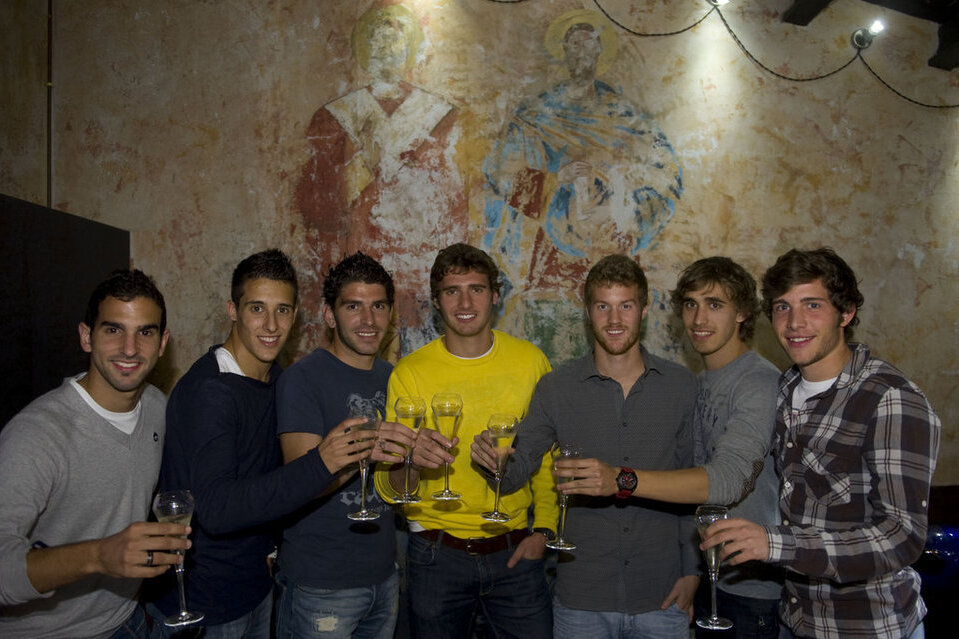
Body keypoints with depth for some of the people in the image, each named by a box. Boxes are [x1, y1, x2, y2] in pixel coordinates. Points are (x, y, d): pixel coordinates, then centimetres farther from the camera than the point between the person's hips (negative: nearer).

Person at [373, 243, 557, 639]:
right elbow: (389, 490, -8)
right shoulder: (410, 372, -8)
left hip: (515, 551, 1)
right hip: (437, 554, -1)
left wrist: (543, 528, -1)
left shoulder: (530, 361, -2)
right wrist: (407, 461, -29)